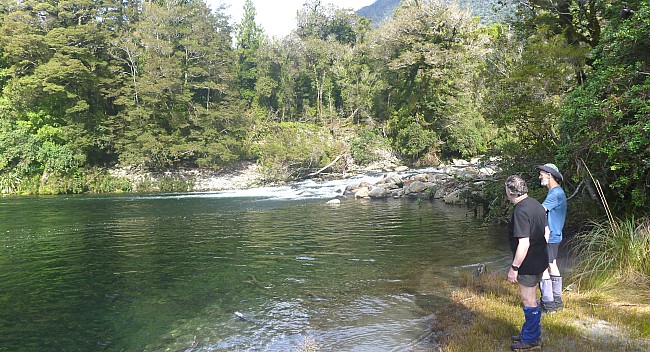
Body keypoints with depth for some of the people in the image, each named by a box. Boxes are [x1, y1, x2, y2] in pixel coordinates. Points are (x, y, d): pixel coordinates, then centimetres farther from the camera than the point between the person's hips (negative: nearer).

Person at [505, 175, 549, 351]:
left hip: (528, 264, -10)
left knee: (529, 301, 4)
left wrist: (514, 267, -21)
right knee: (530, 298, 21)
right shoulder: (536, 204, 5)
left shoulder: (520, 211, -25)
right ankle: (529, 332, 35)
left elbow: (524, 243, -27)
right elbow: (546, 231, 14)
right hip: (540, 260, 10)